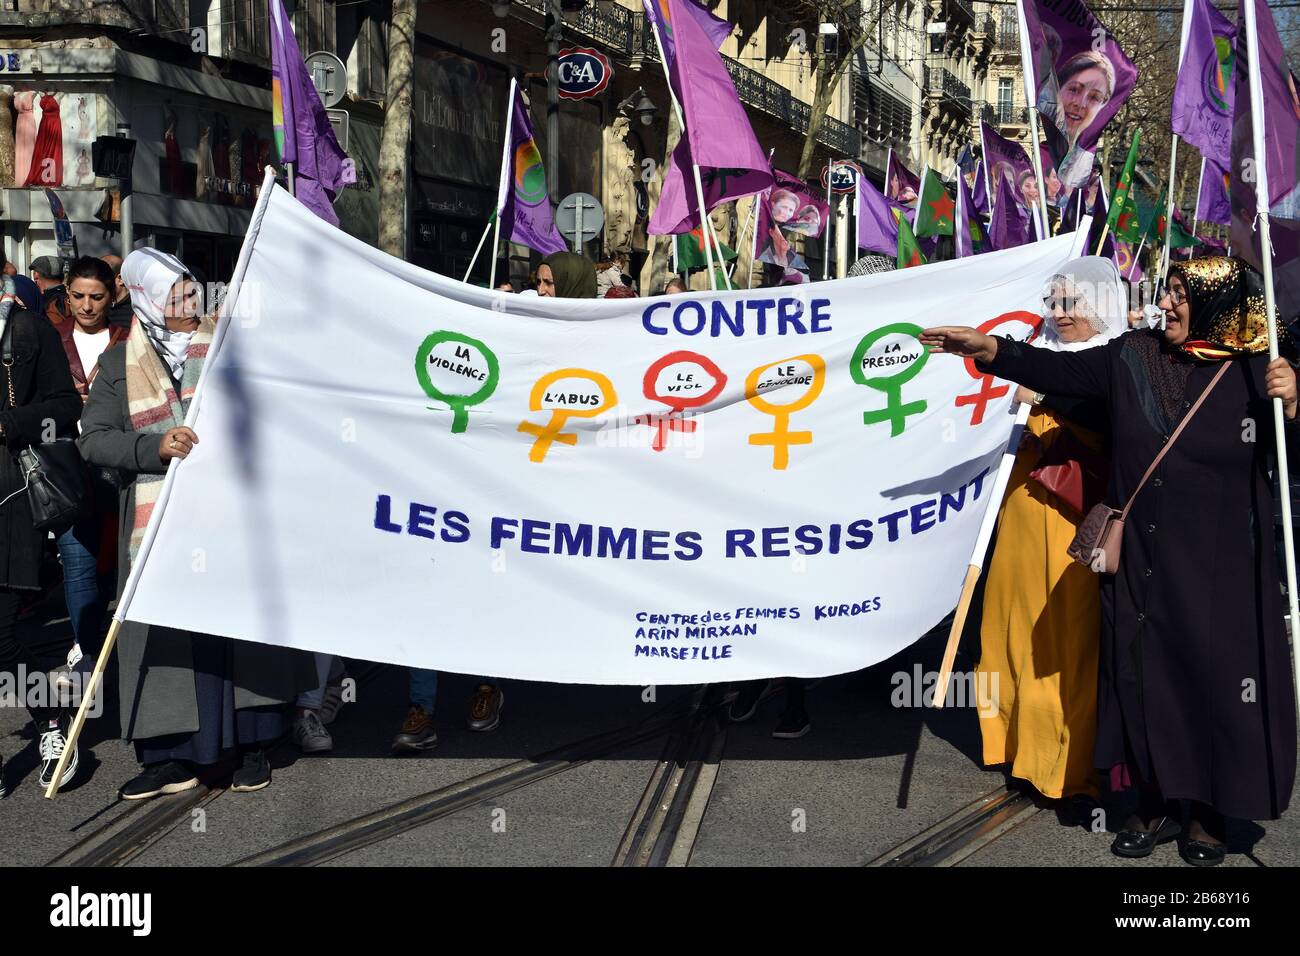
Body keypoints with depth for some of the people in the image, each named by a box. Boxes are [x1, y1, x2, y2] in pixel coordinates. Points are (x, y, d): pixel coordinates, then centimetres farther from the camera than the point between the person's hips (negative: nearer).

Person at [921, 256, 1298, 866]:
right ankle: (1152, 804, 26)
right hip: (1140, 563, 3)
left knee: (1216, 683, 5)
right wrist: (989, 350, -16)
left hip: (1222, 570, -2)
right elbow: (1058, 370, -4)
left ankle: (1208, 813, 24)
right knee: (1142, 677, 9)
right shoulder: (1132, 358, 2)